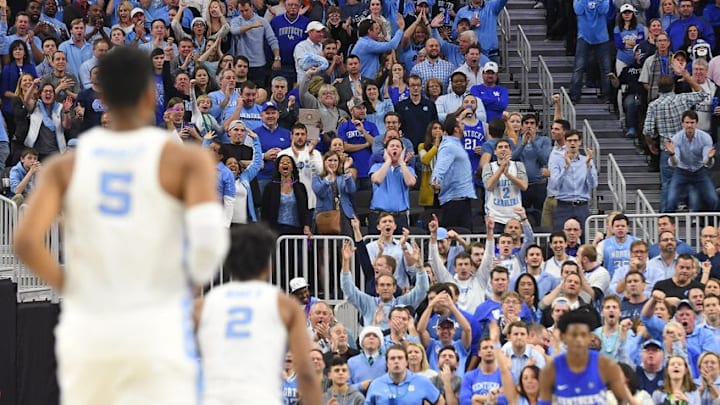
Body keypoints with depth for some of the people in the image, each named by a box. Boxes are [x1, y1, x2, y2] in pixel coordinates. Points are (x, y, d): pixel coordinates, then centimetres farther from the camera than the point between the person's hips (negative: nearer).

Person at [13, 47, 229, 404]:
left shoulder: (66, 165, 5)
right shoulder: (186, 160, -2)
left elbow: (25, 242, -7)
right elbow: (208, 235, -18)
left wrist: (69, 287, 8)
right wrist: (197, 278, 2)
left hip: (86, 332, 3)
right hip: (157, 332, -3)